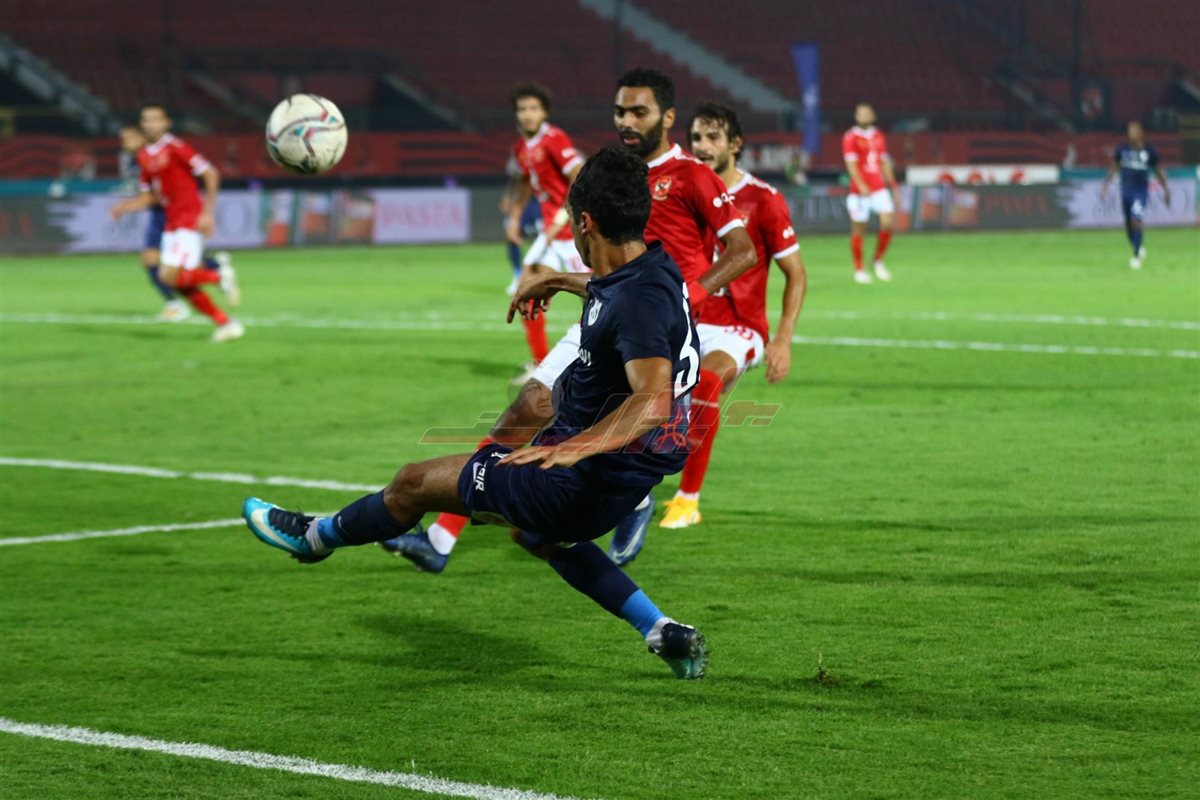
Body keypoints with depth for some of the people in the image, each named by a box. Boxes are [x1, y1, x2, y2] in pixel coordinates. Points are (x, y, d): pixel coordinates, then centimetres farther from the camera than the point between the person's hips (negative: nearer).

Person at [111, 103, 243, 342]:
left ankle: (220, 277, 0)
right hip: (172, 223, 8)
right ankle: (226, 323, 13)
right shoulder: (144, 157, 12)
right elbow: (149, 197, 19)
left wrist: (207, 212, -17)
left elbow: (210, 175, -13)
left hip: (190, 221, -8)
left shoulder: (175, 148, -12)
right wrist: (125, 207, 1)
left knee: (169, 275, -19)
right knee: (182, 285, 5)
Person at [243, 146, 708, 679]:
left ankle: (317, 537, 34)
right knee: (539, 538, 40)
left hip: (586, 482, -10)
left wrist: (576, 448, -48)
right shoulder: (652, 266, 1)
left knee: (415, 483, 6)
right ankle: (664, 634, 28)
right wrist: (559, 281, 32)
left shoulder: (640, 301, -29)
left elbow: (653, 402, -41)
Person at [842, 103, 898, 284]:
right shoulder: (851, 138, -5)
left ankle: (878, 261, 8)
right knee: (858, 230, 1)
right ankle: (859, 270, 13)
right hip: (859, 192, -4)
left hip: (880, 189, 4)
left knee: (887, 223, -12)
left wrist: (893, 187, 20)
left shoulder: (879, 136, 13)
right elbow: (851, 164, -13)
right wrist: (861, 185, -27)